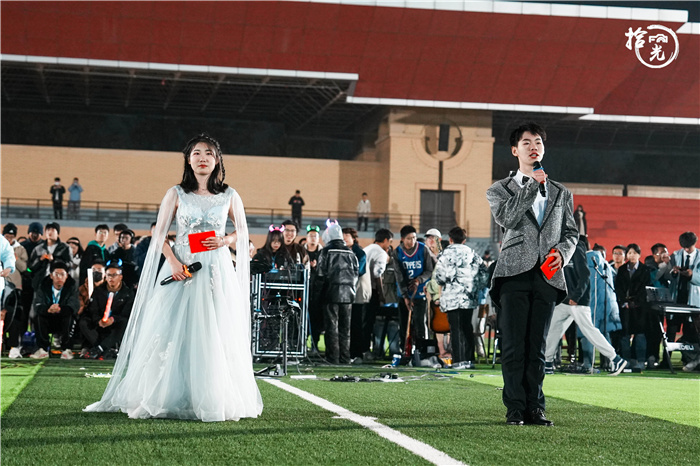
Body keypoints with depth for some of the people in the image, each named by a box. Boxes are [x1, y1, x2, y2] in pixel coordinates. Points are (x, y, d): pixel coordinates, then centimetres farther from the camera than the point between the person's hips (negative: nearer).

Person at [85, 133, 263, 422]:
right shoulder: (176, 194, 4)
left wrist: (224, 241, -6)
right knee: (173, 332, -2)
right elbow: (159, 235, 3)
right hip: (181, 269, -1)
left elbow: (242, 233, 15)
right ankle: (166, 398, 4)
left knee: (216, 335, -1)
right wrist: (173, 262, -12)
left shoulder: (229, 197, 6)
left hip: (217, 271, 1)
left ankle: (215, 401, 7)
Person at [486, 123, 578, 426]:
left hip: (547, 275, 2)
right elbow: (506, 218, -9)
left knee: (537, 347, 4)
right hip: (515, 274, -2)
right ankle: (515, 409, 1)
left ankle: (535, 408, 8)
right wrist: (532, 185, -6)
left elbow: (572, 231, 19)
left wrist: (563, 251, -2)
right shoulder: (499, 189, 11)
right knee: (514, 346, -5)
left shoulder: (561, 194, 21)